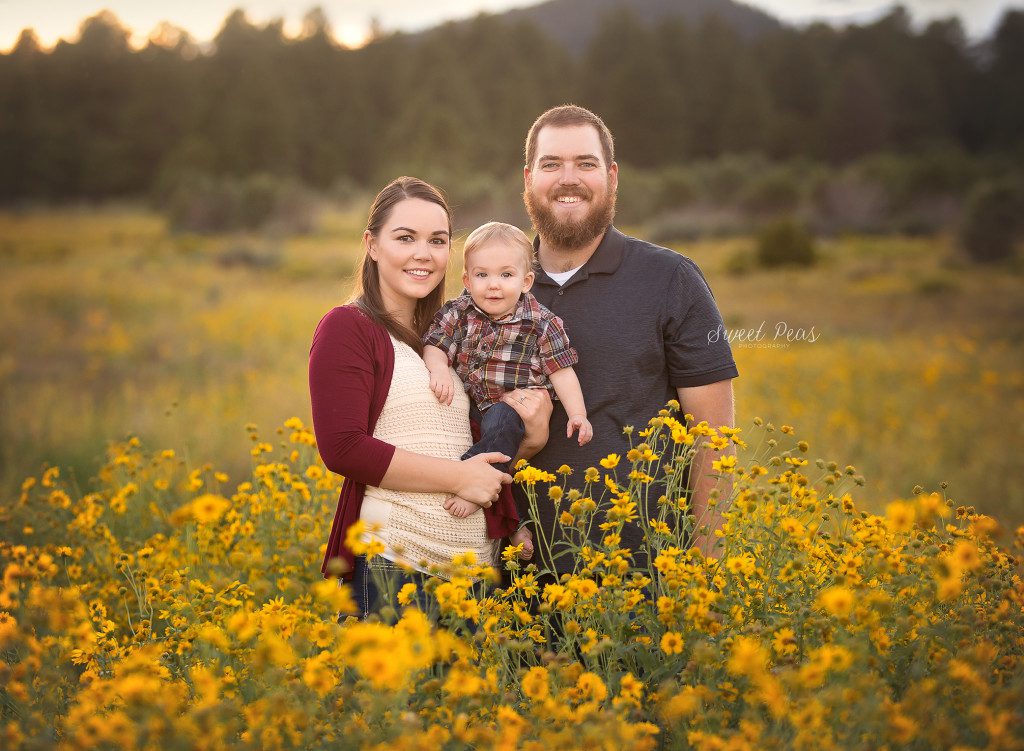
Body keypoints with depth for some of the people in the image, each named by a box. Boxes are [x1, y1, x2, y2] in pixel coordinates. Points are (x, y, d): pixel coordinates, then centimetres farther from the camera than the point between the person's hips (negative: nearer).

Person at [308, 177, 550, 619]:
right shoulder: (347, 329, -3)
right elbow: (343, 448, -14)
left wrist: (530, 437, 1)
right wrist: (457, 476, -13)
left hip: (475, 560, 7)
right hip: (391, 563, -6)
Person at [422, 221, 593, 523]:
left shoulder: (540, 322, -3)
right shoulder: (458, 313, 4)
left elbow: (561, 371, -2)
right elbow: (435, 345, 2)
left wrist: (577, 414, -12)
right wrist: (439, 369, -20)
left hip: (513, 409, -5)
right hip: (467, 406, 5)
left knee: (500, 421, -35)